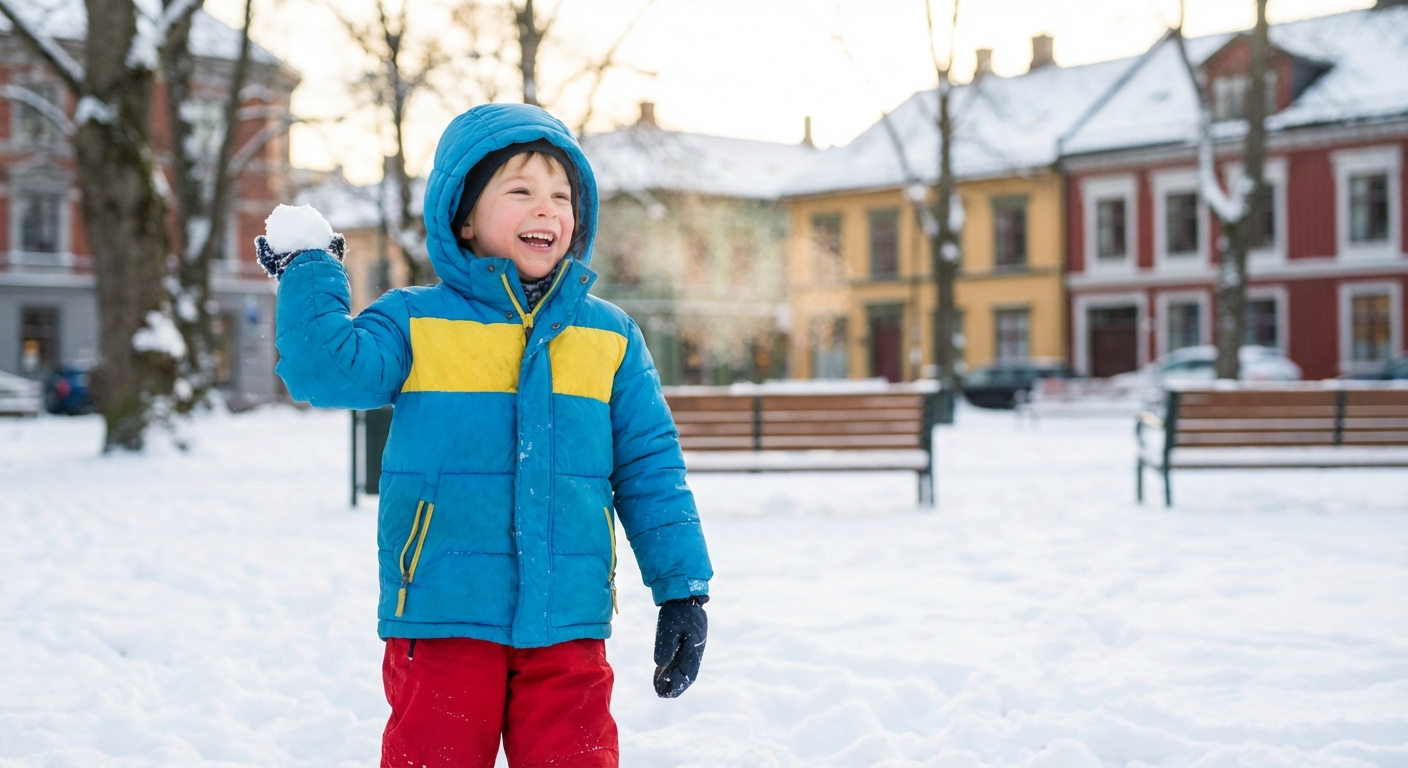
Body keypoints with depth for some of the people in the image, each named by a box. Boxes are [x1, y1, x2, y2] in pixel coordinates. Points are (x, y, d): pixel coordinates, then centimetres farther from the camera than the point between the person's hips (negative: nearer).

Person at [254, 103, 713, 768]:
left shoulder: (609, 335, 7)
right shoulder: (415, 321, 1)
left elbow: (650, 469, 8)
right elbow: (324, 368, -14)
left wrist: (682, 587, 5)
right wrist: (306, 265, -5)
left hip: (567, 624, 2)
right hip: (443, 618, -1)